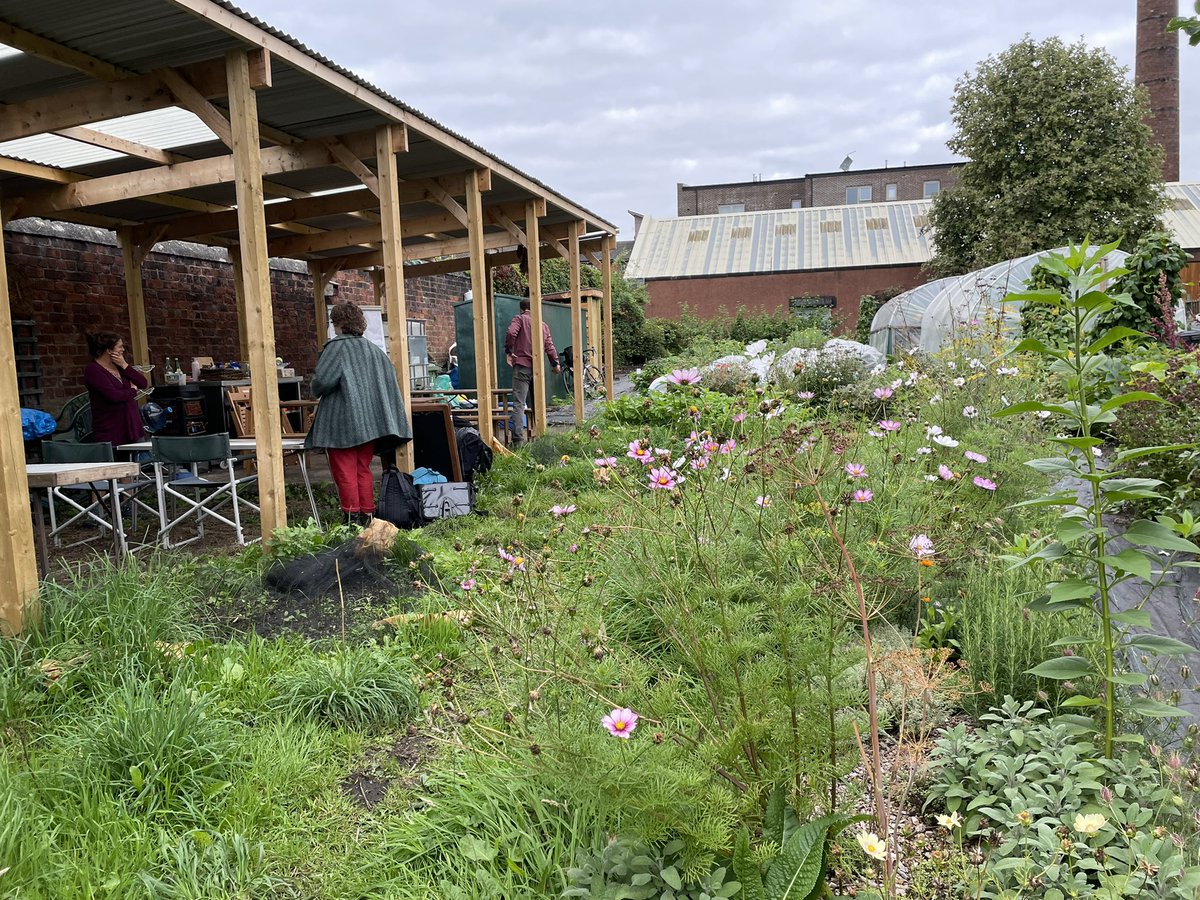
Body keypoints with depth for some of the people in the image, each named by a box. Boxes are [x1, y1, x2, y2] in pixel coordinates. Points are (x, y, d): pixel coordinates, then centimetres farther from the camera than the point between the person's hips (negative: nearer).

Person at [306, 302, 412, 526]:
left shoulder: (336, 347, -9)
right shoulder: (373, 349, 11)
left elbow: (322, 381, -15)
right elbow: (390, 380, 11)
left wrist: (316, 392, 5)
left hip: (342, 422, -6)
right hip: (369, 421, 7)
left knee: (345, 472, -2)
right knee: (363, 469, 12)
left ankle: (352, 517, -3)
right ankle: (367, 514, 13)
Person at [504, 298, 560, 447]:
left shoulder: (519, 318, 3)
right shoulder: (544, 325, 16)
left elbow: (511, 333, -16)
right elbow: (549, 346, 10)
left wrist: (508, 351, -6)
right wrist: (555, 363, 21)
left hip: (522, 366, -4)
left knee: (519, 404, -10)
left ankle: (518, 440, -20)